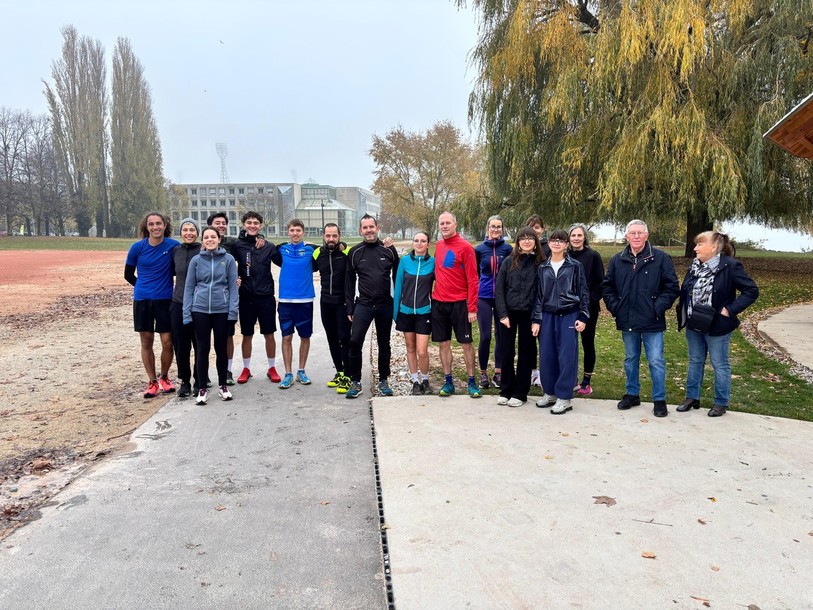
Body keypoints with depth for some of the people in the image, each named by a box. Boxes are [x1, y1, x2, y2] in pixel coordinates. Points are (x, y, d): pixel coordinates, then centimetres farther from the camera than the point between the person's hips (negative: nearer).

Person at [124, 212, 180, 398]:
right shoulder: (137, 247, -3)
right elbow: (128, 274, 11)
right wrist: (145, 287, 10)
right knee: (146, 342, 7)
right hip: (142, 300, 1)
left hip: (165, 300, -1)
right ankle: (152, 381, 19)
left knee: (167, 343, -1)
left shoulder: (173, 245, -6)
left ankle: (164, 377, 21)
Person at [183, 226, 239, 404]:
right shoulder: (196, 260, 2)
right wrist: (186, 313, -1)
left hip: (222, 310, 0)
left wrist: (233, 311, -8)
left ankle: (222, 385, 23)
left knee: (221, 348, 10)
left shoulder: (228, 259, -1)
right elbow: (189, 287, 4)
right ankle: (202, 388, 15)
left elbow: (233, 286, -1)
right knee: (202, 349, 5)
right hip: (200, 310, 1)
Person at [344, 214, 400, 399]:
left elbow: (397, 277, 7)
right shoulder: (354, 252, 3)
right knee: (355, 342, -10)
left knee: (384, 344, 10)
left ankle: (383, 381, 24)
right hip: (363, 305, 0)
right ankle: (355, 382, 4)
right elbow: (349, 282, 6)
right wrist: (350, 308, 3)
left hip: (385, 305, 1)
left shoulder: (389, 250, 2)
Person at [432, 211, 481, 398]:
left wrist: (472, 308, -14)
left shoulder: (465, 247, -9)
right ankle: (448, 381, 17)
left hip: (459, 303, -5)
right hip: (438, 302, 5)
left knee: (466, 343, 2)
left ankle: (472, 382, 13)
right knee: (443, 343, 8)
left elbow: (473, 280, -11)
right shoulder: (439, 246, 9)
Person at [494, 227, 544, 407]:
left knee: (525, 353, 6)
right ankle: (505, 390, 19)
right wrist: (502, 314, -8)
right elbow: (498, 288, 0)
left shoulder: (541, 263, 1)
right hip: (508, 313, 1)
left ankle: (520, 393, 17)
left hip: (528, 314, -1)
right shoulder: (509, 262, 2)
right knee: (507, 352, 6)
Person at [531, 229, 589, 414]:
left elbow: (583, 293, 2)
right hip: (548, 316, 3)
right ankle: (549, 392, 19)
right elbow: (538, 295, 10)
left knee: (567, 356, -3)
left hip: (569, 316, -3)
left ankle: (564, 397, 5)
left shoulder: (575, 266, 2)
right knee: (546, 355, 4)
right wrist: (536, 320, 4)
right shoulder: (543, 268, 10)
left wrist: (583, 317, -5)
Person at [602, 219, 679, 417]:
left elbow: (672, 287, -4)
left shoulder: (661, 258, -5)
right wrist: (614, 307, 2)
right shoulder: (617, 260, 5)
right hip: (627, 321, 4)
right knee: (630, 360, 16)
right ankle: (632, 394, 30)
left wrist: (659, 307, -12)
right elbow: (607, 287, 13)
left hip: (652, 322, -3)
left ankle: (659, 400, 14)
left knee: (656, 361, 0)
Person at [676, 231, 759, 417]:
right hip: (694, 325, 6)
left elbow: (752, 291, -14)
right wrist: (683, 311, 4)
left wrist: (729, 310, -18)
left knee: (720, 365, 8)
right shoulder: (695, 266, 4)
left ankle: (721, 403, 21)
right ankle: (692, 397, 29)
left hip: (716, 326, -6)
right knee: (695, 361, 17)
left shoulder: (730, 266, -15)